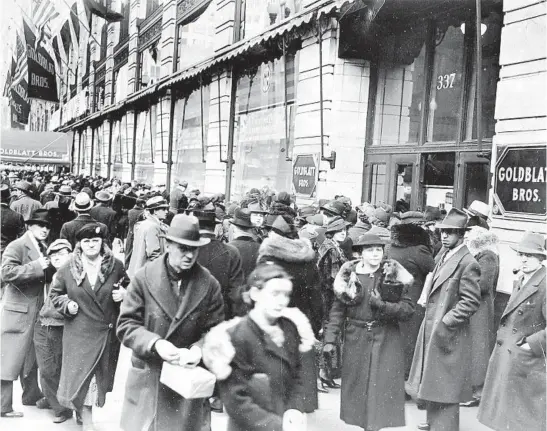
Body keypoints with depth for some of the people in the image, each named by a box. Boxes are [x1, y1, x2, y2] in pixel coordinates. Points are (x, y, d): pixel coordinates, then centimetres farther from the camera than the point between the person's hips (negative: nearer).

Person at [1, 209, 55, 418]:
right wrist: (37, 266, -26)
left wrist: (51, 267, -2)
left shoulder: (43, 249, 12)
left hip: (36, 312, 8)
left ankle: (32, 395, 33)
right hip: (17, 311, -8)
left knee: (31, 356, 19)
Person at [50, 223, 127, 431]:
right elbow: (55, 293, 10)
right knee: (81, 376, -1)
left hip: (108, 332, 1)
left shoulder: (115, 266, -4)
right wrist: (66, 305, -9)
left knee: (101, 376, 11)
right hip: (79, 333, -1)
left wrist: (124, 294, -11)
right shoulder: (68, 269, -4)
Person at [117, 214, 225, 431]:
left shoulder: (209, 284, -5)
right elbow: (126, 325, -6)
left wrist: (198, 350, -19)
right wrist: (155, 343, -22)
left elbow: (216, 330, 0)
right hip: (148, 378, 0)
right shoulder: (144, 277, -7)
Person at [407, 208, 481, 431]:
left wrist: (446, 322, -21)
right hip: (431, 328, 9)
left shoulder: (467, 263, -18)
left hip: (448, 334, -9)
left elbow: (471, 302, -20)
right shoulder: (443, 255, 9)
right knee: (431, 379, 20)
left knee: (445, 385, 0)